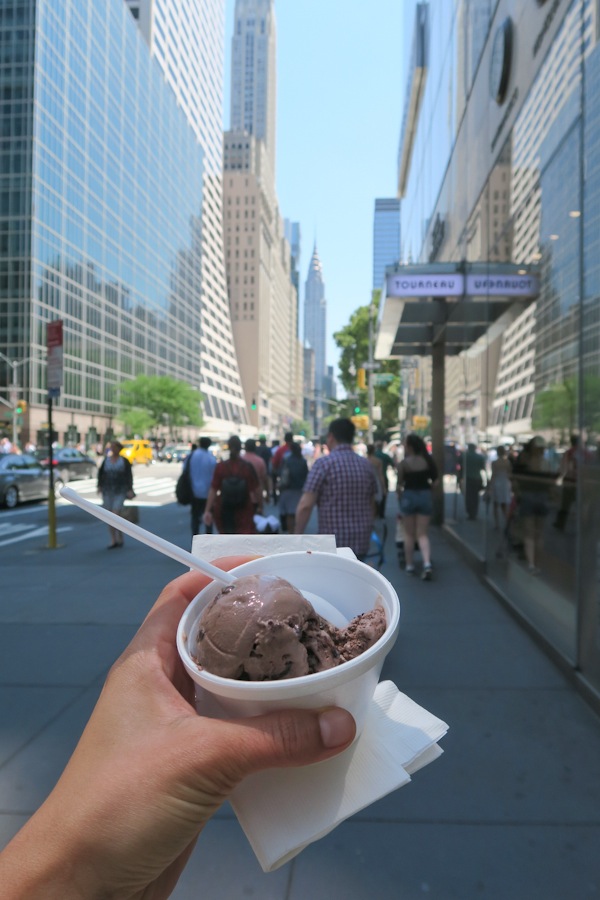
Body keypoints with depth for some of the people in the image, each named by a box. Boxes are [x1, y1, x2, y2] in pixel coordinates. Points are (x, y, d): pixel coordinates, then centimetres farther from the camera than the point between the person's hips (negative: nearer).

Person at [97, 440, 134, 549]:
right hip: (108, 491, 4)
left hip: (120, 491, -4)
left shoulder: (124, 461, -3)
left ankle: (120, 538, 4)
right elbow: (100, 473, 8)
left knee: (116, 513, -15)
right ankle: (113, 541, 12)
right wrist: (99, 486, -3)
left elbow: (129, 475, -4)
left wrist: (130, 489, -11)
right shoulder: (106, 460, 6)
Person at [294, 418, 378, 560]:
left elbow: (305, 505, -16)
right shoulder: (366, 465, 7)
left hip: (332, 544, -6)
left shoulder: (323, 463, -11)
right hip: (361, 542, 6)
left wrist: (298, 535, -5)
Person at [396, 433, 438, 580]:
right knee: (422, 534, 6)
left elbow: (400, 484, -8)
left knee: (409, 534, 11)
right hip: (425, 496, 3)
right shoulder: (428, 461, 1)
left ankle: (409, 565, 17)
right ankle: (427, 564, -12)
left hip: (408, 496, -3)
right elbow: (435, 481, 4)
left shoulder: (403, 463, -9)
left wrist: (399, 498, 6)